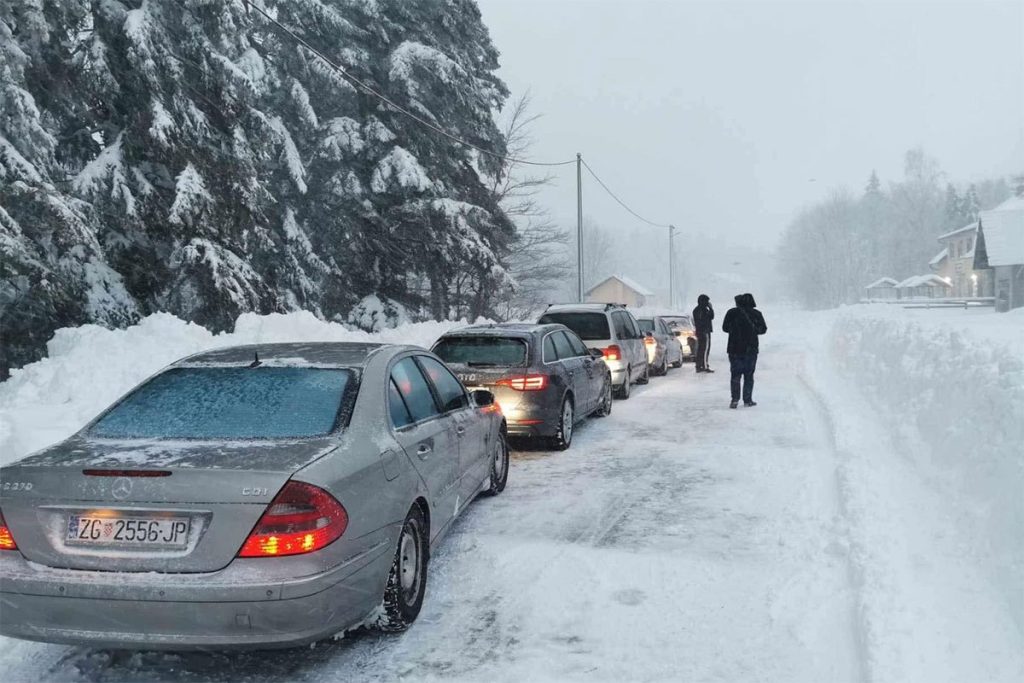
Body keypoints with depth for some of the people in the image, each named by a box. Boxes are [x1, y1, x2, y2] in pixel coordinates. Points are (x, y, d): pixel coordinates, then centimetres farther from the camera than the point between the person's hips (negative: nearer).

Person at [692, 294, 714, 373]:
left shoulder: (696, 310, 14)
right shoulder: (704, 310, -15)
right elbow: (711, 316, -5)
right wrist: (711, 308, 4)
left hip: (698, 331, 9)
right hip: (705, 331, -9)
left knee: (700, 349, 11)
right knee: (705, 349, -8)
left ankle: (698, 366, 12)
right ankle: (705, 367, -11)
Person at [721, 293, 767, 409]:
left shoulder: (731, 313, -5)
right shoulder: (756, 314, -1)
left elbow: (725, 328, 3)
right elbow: (763, 329, 7)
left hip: (735, 349, -1)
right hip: (751, 350, 1)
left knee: (735, 375, 5)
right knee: (749, 375, 9)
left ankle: (735, 399, -6)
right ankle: (747, 400, 9)